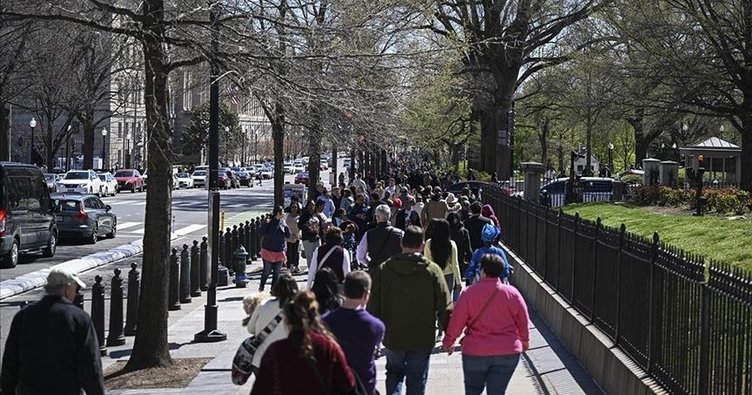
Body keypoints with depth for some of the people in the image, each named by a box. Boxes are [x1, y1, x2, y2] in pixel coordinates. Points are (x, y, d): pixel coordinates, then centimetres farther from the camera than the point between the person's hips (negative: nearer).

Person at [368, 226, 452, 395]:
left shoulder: (383, 269, -5)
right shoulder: (432, 270, -9)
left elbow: (373, 305, -2)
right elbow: (444, 307, -9)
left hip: (392, 337, 2)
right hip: (422, 339, -1)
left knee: (394, 372, 24)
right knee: (416, 381, 10)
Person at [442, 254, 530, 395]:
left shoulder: (469, 293, -10)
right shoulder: (512, 293, -3)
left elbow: (456, 321, -4)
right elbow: (523, 321, 7)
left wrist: (448, 342, 12)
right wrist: (525, 341, 25)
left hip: (476, 352, -2)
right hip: (508, 352, 2)